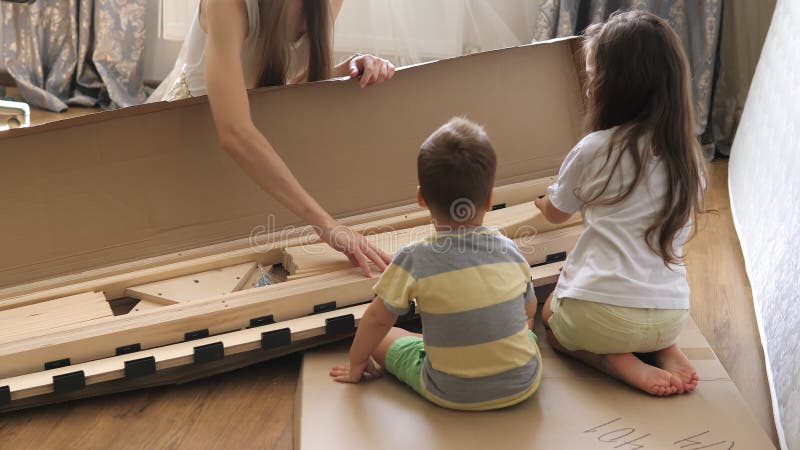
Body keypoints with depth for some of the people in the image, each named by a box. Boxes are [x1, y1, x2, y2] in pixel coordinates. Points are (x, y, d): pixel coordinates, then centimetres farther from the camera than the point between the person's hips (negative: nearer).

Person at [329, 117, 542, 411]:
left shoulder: (413, 260, -15)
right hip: (523, 384, 3)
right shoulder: (509, 251, -6)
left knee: (381, 338, 15)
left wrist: (357, 363, 13)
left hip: (452, 395, -3)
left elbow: (378, 318, -5)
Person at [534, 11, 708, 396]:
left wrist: (542, 200, 37)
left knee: (548, 314, 29)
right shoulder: (691, 154, 4)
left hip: (600, 314, -5)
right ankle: (666, 351, 9)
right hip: (671, 317, 5)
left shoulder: (594, 150, -8)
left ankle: (619, 362, 1)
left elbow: (555, 213, 12)